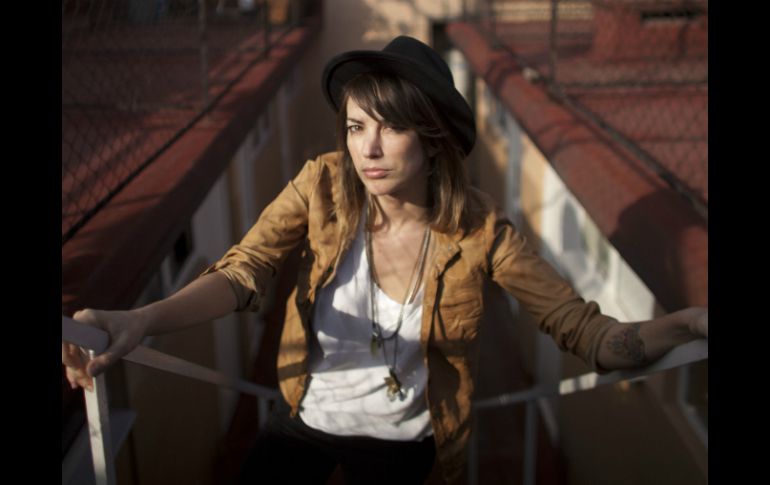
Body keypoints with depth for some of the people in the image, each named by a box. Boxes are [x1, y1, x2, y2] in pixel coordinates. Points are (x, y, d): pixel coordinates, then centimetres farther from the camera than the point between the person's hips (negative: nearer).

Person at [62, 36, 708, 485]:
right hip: (307, 416, 1)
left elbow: (584, 330, -19)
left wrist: (685, 325, -39)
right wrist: (140, 321, -48)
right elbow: (244, 272, -29)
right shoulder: (325, 186, -18)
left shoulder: (478, 231, -21)